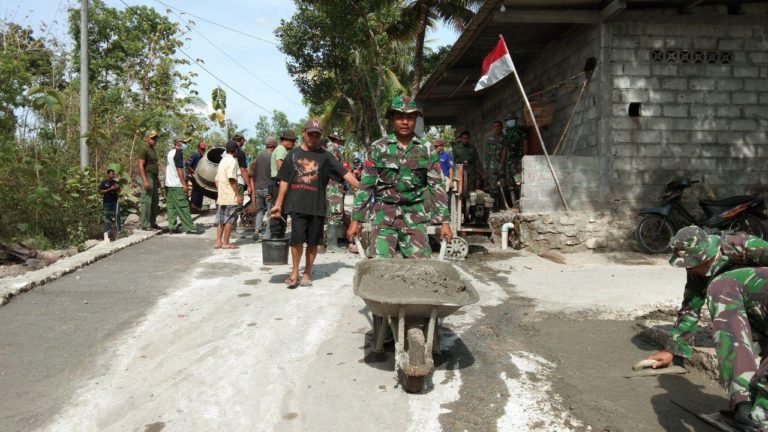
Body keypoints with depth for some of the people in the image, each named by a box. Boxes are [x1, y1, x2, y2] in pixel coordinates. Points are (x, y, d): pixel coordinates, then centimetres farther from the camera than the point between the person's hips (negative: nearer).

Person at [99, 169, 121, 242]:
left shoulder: (115, 182, 9)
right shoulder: (104, 182, -3)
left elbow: (119, 192, 15)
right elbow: (101, 191, -8)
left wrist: (118, 188, -7)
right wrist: (110, 189, -17)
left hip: (115, 201, 4)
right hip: (107, 202, -4)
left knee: (117, 215, 2)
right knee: (107, 216, -2)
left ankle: (118, 230, 10)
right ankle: (106, 232, 2)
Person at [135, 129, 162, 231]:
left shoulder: (153, 150, 19)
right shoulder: (143, 150, -9)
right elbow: (140, 166, -16)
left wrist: (157, 179, 23)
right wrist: (145, 181, -24)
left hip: (153, 178, 9)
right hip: (146, 177, -9)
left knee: (155, 202, 10)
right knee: (146, 202, -9)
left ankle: (152, 223, 17)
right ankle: (145, 225, -6)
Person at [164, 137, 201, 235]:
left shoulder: (170, 153, 15)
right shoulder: (178, 153, -13)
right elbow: (179, 169, -18)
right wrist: (184, 184, -17)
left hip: (169, 184, 9)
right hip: (177, 185, -9)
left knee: (171, 206, 9)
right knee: (183, 207, -7)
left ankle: (172, 226, 9)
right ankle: (190, 228, -5)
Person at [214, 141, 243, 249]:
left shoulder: (222, 161, 16)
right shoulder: (232, 161, -12)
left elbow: (217, 180, 17)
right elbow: (232, 180, -19)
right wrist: (238, 195, -17)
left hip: (221, 196, 9)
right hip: (230, 197, -9)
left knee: (221, 220, 10)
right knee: (229, 220, -2)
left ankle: (218, 242, 11)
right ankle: (226, 243, 1)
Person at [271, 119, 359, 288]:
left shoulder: (325, 156, 6)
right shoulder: (294, 155, 10)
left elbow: (344, 173, -2)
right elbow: (285, 181, 13)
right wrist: (278, 204, 10)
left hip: (317, 206, 0)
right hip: (297, 205, 0)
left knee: (313, 242, 6)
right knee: (297, 238, -9)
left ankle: (307, 273, 22)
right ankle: (294, 271, 9)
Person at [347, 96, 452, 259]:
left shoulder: (426, 149, 4)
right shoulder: (378, 148, 1)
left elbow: (436, 185, 6)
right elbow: (365, 185, 2)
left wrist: (444, 221, 1)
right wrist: (356, 219, -2)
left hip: (415, 216, 1)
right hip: (385, 214, -1)